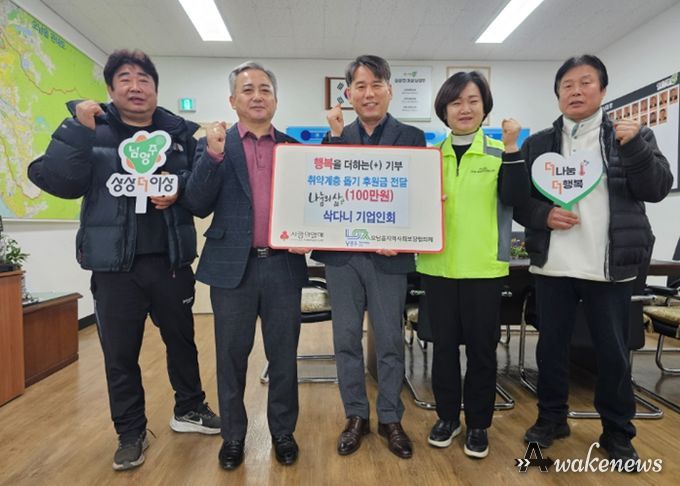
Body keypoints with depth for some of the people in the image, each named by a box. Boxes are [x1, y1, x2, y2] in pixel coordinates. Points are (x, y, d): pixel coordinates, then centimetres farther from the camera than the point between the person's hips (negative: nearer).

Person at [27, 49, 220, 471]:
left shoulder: (180, 132, 5)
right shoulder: (91, 129, 2)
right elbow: (58, 182, -10)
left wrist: (180, 191, -16)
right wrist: (78, 129, -19)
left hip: (170, 260, 2)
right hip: (114, 265, -1)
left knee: (181, 339, 16)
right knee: (120, 353, 9)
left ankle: (189, 409, 39)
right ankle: (131, 433, 29)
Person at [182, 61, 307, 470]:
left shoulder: (294, 146, 9)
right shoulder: (214, 145, 4)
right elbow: (199, 205, -6)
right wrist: (213, 154, -18)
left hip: (283, 266, 2)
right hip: (234, 266, -1)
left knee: (284, 355, 11)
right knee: (232, 356, 11)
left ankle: (283, 431, 31)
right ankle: (233, 435, 31)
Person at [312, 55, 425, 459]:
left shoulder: (412, 137, 2)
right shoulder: (335, 136, 8)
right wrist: (336, 135, -9)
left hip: (388, 255, -2)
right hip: (341, 252, 2)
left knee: (390, 340, 8)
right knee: (346, 338, 10)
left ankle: (391, 418, 27)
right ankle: (356, 416, 27)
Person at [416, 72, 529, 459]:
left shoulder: (499, 152, 3)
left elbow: (516, 198, -11)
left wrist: (512, 147, -16)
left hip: (484, 266, -1)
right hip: (438, 265, 2)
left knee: (482, 347, 7)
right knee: (444, 344, 11)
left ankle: (478, 424, 26)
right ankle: (447, 417, 29)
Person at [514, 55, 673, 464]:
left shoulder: (632, 135, 5)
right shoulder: (537, 144, 7)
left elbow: (657, 189, -4)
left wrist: (634, 147, -17)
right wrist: (544, 215, -13)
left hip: (610, 266, -1)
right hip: (552, 265, 1)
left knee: (614, 353, 8)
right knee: (551, 347, 11)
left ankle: (618, 432, 28)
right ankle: (552, 418, 30)